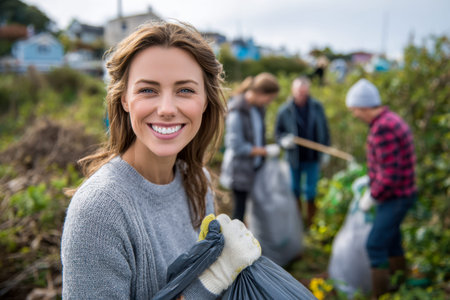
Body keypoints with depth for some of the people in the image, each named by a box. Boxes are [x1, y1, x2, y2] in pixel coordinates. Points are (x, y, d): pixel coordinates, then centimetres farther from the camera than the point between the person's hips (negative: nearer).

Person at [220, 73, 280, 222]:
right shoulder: (237, 112, -22)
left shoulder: (257, 108, 3)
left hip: (255, 168, 8)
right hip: (240, 171, -7)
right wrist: (266, 150, -16)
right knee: (239, 211, 5)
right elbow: (237, 147, -22)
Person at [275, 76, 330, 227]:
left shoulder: (317, 107, -4)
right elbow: (278, 132, -1)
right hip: (294, 157, 0)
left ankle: (309, 223, 26)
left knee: (311, 192, 7)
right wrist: (284, 140, -23)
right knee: (295, 190, 14)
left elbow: (324, 130, 5)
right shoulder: (284, 111, -9)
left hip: (313, 158, 0)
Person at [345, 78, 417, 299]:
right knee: (391, 241, 21)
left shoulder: (382, 129, -25)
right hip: (396, 195, 10)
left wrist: (371, 198, -14)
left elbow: (390, 175, -27)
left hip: (395, 197, -10)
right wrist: (372, 188, 14)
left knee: (375, 245, -6)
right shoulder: (389, 120, 8)